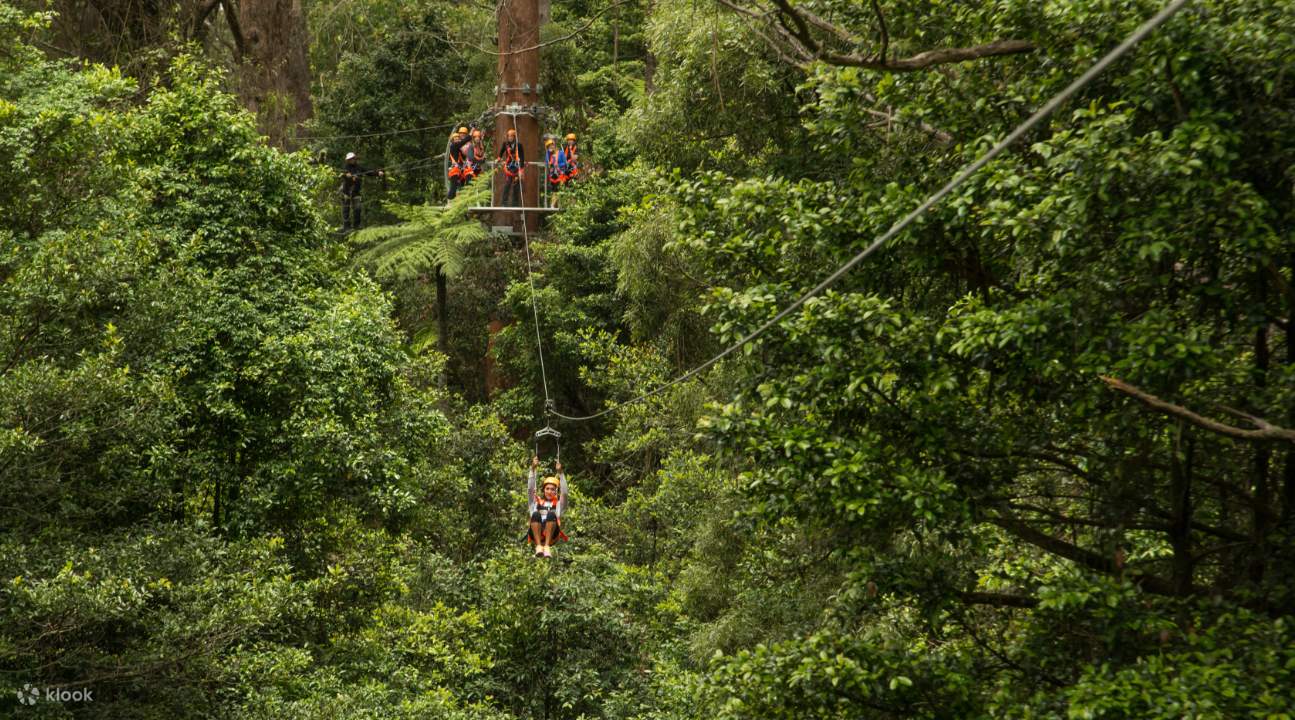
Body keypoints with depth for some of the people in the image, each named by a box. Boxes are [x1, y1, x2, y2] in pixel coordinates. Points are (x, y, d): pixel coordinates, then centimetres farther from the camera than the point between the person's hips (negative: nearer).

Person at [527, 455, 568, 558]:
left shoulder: (558, 503, 24)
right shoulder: (536, 501, 27)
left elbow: (564, 493, 6)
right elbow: (530, 489, 12)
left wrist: (560, 472, -2)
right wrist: (533, 469, 2)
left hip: (551, 536, -1)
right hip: (536, 535, 1)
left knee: (551, 514, -29)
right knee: (536, 514, -29)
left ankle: (547, 546, -40)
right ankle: (538, 546, -41)